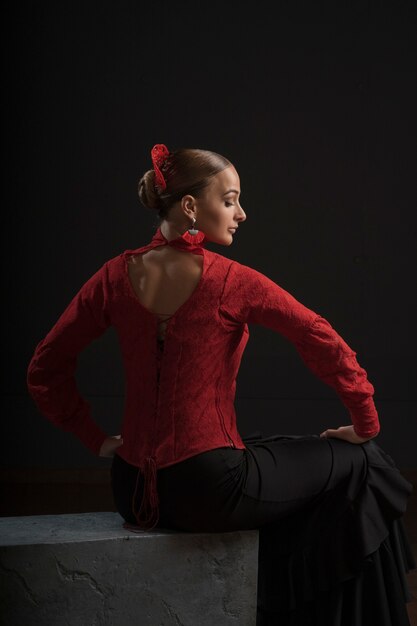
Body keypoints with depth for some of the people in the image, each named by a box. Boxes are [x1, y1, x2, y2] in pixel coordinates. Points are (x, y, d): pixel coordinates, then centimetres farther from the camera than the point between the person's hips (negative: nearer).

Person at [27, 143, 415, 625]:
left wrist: (98, 440, 12)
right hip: (209, 490, -7)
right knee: (356, 463, 16)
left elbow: (46, 370, 6)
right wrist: (365, 425, 0)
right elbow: (324, 343, -14)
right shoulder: (229, 281, -14)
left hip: (136, 492, 7)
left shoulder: (116, 275, 1)